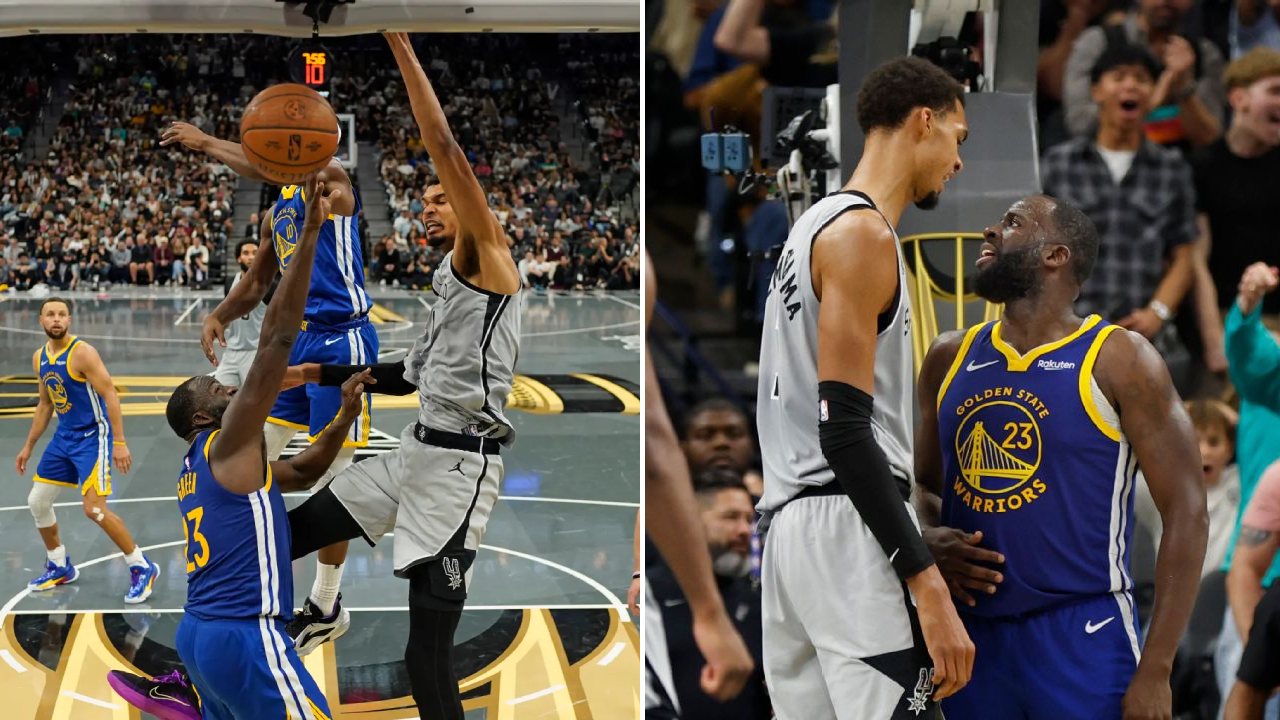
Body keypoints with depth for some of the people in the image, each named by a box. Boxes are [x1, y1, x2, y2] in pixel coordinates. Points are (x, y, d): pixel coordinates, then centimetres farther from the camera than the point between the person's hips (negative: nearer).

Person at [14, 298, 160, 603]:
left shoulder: (82, 353, -17)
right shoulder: (39, 359, 7)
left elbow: (110, 395, -19)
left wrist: (119, 443, -24)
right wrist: (29, 446, 21)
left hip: (92, 436, -8)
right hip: (64, 436, 8)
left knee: (94, 509, -17)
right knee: (37, 502, 10)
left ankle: (142, 568, -5)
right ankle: (60, 567, 29)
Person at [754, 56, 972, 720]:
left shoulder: (818, 223, 19)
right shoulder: (862, 234, -11)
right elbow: (846, 429, -19)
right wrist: (929, 588, -21)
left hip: (791, 518, 10)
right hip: (847, 523, -10)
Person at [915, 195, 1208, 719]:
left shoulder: (1118, 361, -6)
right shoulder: (950, 358, 9)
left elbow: (1186, 514, -8)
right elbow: (922, 484, 21)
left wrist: (1154, 673, -14)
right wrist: (931, 548, -3)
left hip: (1082, 636, -5)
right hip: (972, 634, 5)